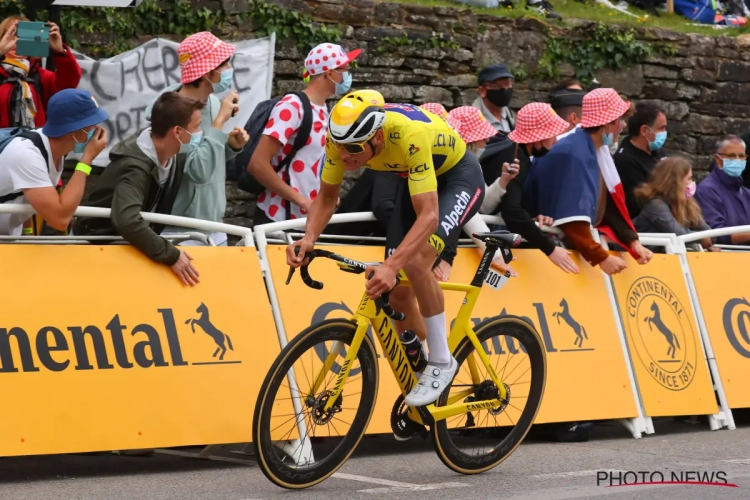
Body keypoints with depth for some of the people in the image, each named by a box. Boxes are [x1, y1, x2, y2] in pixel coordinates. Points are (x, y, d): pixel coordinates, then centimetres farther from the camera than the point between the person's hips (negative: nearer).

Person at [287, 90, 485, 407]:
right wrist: (309, 239, -29)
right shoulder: (344, 136, -24)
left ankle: (441, 362, -13)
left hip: (459, 176, -6)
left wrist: (391, 266, -54)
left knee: (415, 262, -30)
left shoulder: (410, 135, -41)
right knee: (398, 294, 1)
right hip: (417, 180, 6)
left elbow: (429, 215, -43)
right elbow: (327, 196, -10)